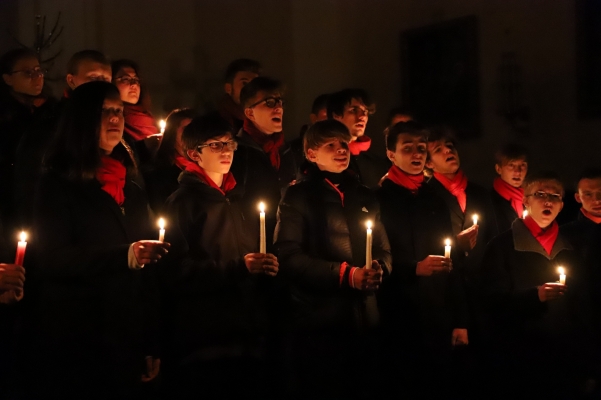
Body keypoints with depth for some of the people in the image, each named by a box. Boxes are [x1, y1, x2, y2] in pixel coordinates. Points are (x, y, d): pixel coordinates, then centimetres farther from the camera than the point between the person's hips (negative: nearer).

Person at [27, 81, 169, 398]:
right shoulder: (59, 185, -2)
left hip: (125, 346, 5)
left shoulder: (133, 193, 14)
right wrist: (124, 255, -24)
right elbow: (53, 259, -14)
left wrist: (151, 343, 6)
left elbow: (146, 272, 11)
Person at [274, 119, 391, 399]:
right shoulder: (298, 197, 1)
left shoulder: (364, 197, 17)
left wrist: (379, 269, -9)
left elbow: (384, 250, 16)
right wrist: (346, 274, -18)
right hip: (318, 323, -5)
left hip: (365, 322, 5)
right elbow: (289, 257, -10)